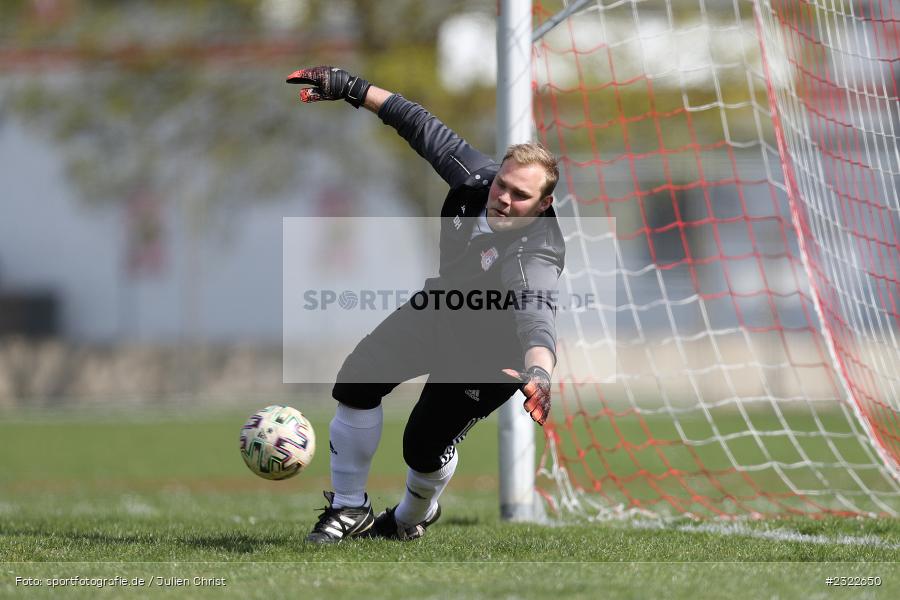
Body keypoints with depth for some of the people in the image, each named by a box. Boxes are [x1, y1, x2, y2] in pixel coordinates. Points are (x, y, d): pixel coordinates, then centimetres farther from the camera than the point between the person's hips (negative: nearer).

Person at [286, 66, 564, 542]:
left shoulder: (534, 257, -43)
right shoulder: (475, 176, -25)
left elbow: (536, 321, -60)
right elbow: (422, 126, -12)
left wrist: (538, 375, -80)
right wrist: (353, 89, -11)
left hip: (490, 353, -6)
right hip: (440, 309, 6)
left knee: (425, 447, -7)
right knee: (356, 383, -3)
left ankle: (412, 520, 31)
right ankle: (349, 509, 16)